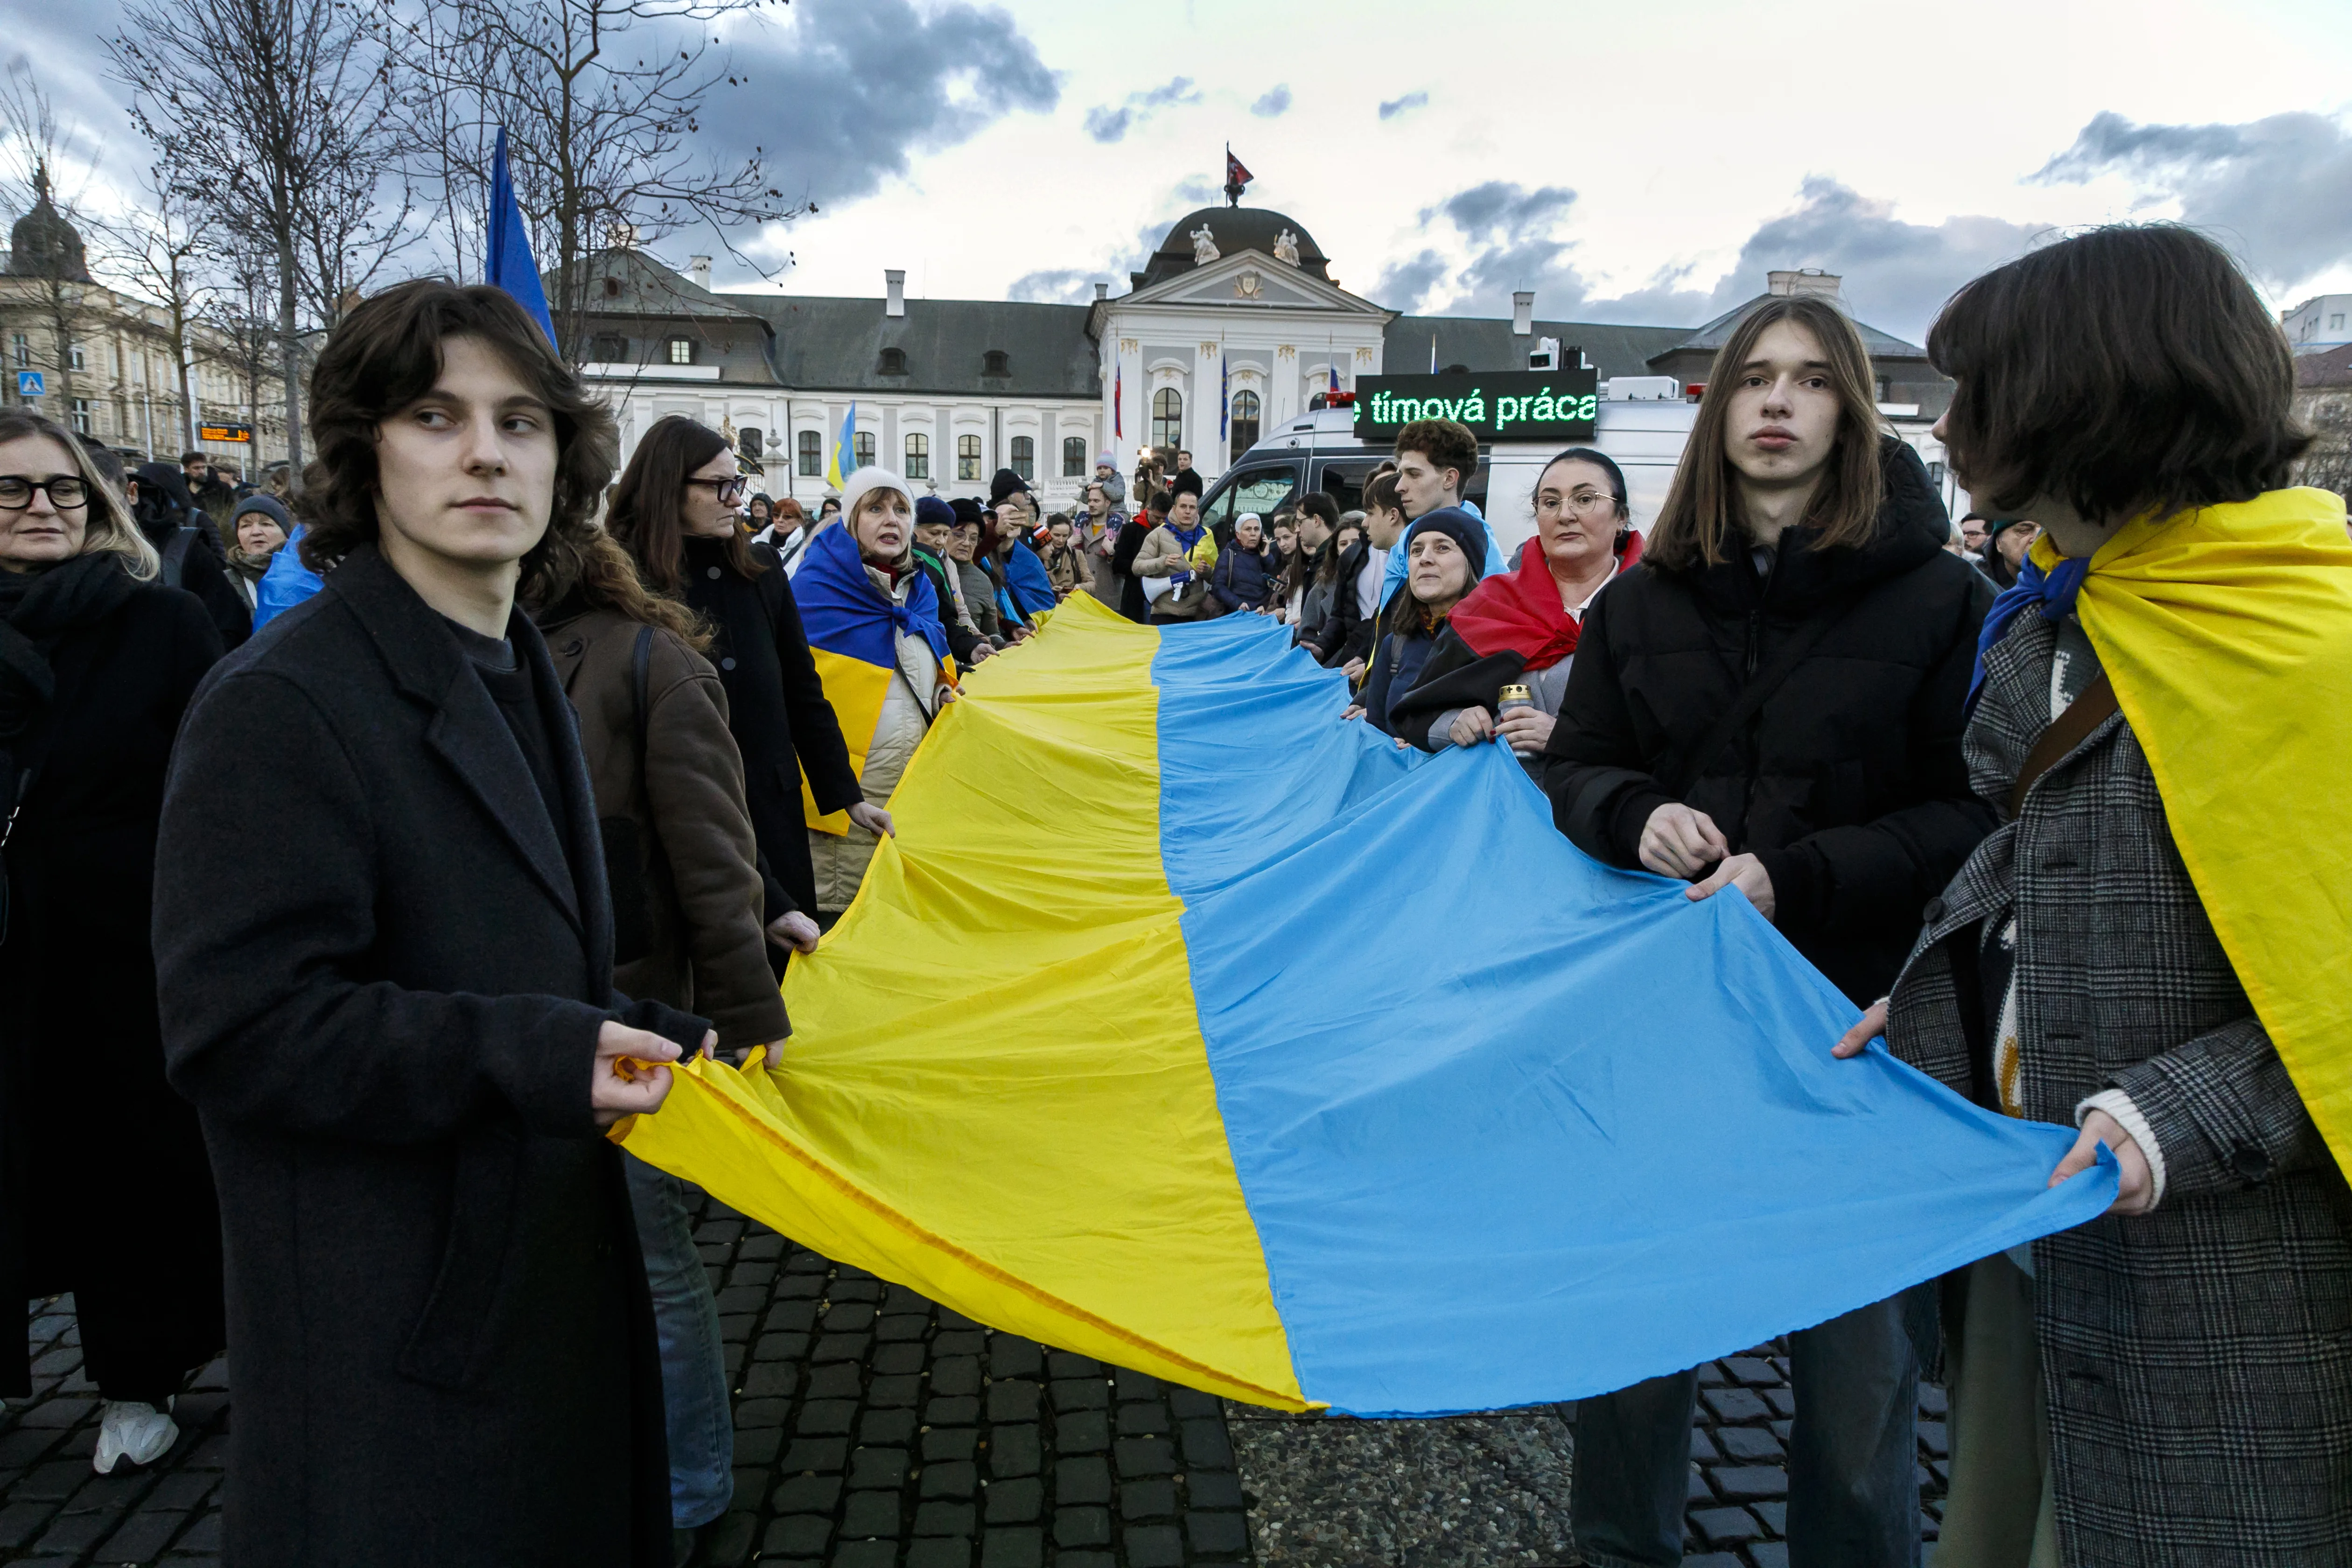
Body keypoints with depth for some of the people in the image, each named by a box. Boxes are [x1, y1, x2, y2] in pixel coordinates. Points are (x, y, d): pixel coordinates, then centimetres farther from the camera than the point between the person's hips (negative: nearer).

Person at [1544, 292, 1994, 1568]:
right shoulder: (1642, 601, 8)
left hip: (1851, 1016, -2)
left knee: (1855, 1347, 10)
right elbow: (1574, 767, 11)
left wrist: (1798, 875, -18)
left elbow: (1974, 813, -6)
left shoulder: (1938, 599, -3)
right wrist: (1636, 816, -10)